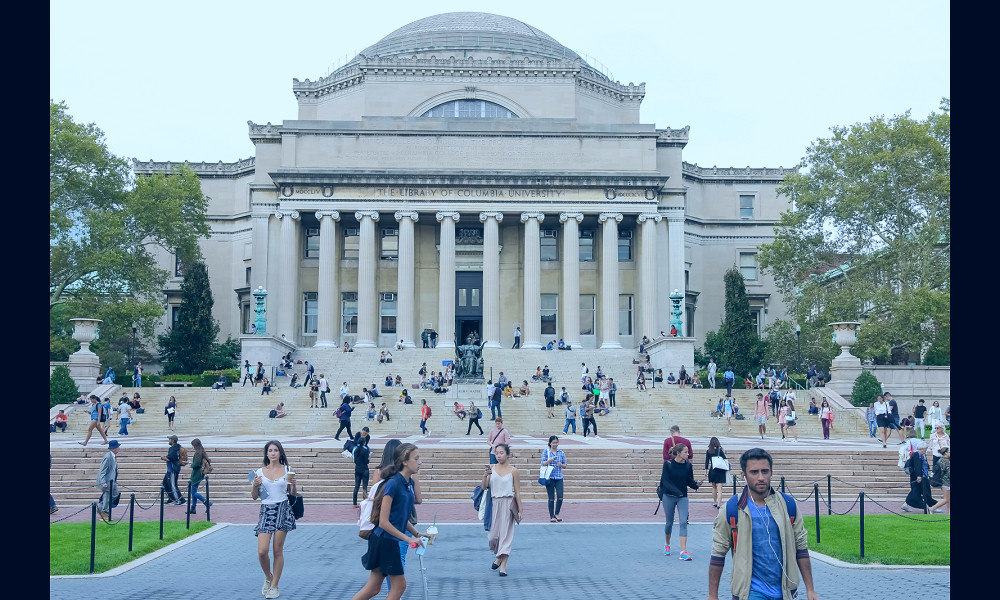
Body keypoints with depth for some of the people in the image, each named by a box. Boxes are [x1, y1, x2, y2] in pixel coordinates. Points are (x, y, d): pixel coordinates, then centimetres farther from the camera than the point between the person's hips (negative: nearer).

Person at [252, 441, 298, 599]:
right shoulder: (260, 472, 8)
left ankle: (274, 586, 14)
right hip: (266, 511, 1)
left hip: (282, 510, -1)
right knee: (262, 551, -8)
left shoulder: (287, 470, 5)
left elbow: (293, 494, 8)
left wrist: (293, 484, -12)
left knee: (278, 551, 1)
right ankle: (268, 577, 21)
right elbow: (254, 496, 12)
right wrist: (255, 485, -7)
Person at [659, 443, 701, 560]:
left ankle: (683, 551, -13)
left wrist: (696, 484, -17)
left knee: (683, 522, -11)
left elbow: (689, 481, 5)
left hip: (683, 497, 2)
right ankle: (667, 544, 37)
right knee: (669, 523, 10)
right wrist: (676, 491, -26)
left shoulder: (688, 465, -2)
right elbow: (666, 481, -13)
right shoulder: (668, 464, -10)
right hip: (669, 496, -2)